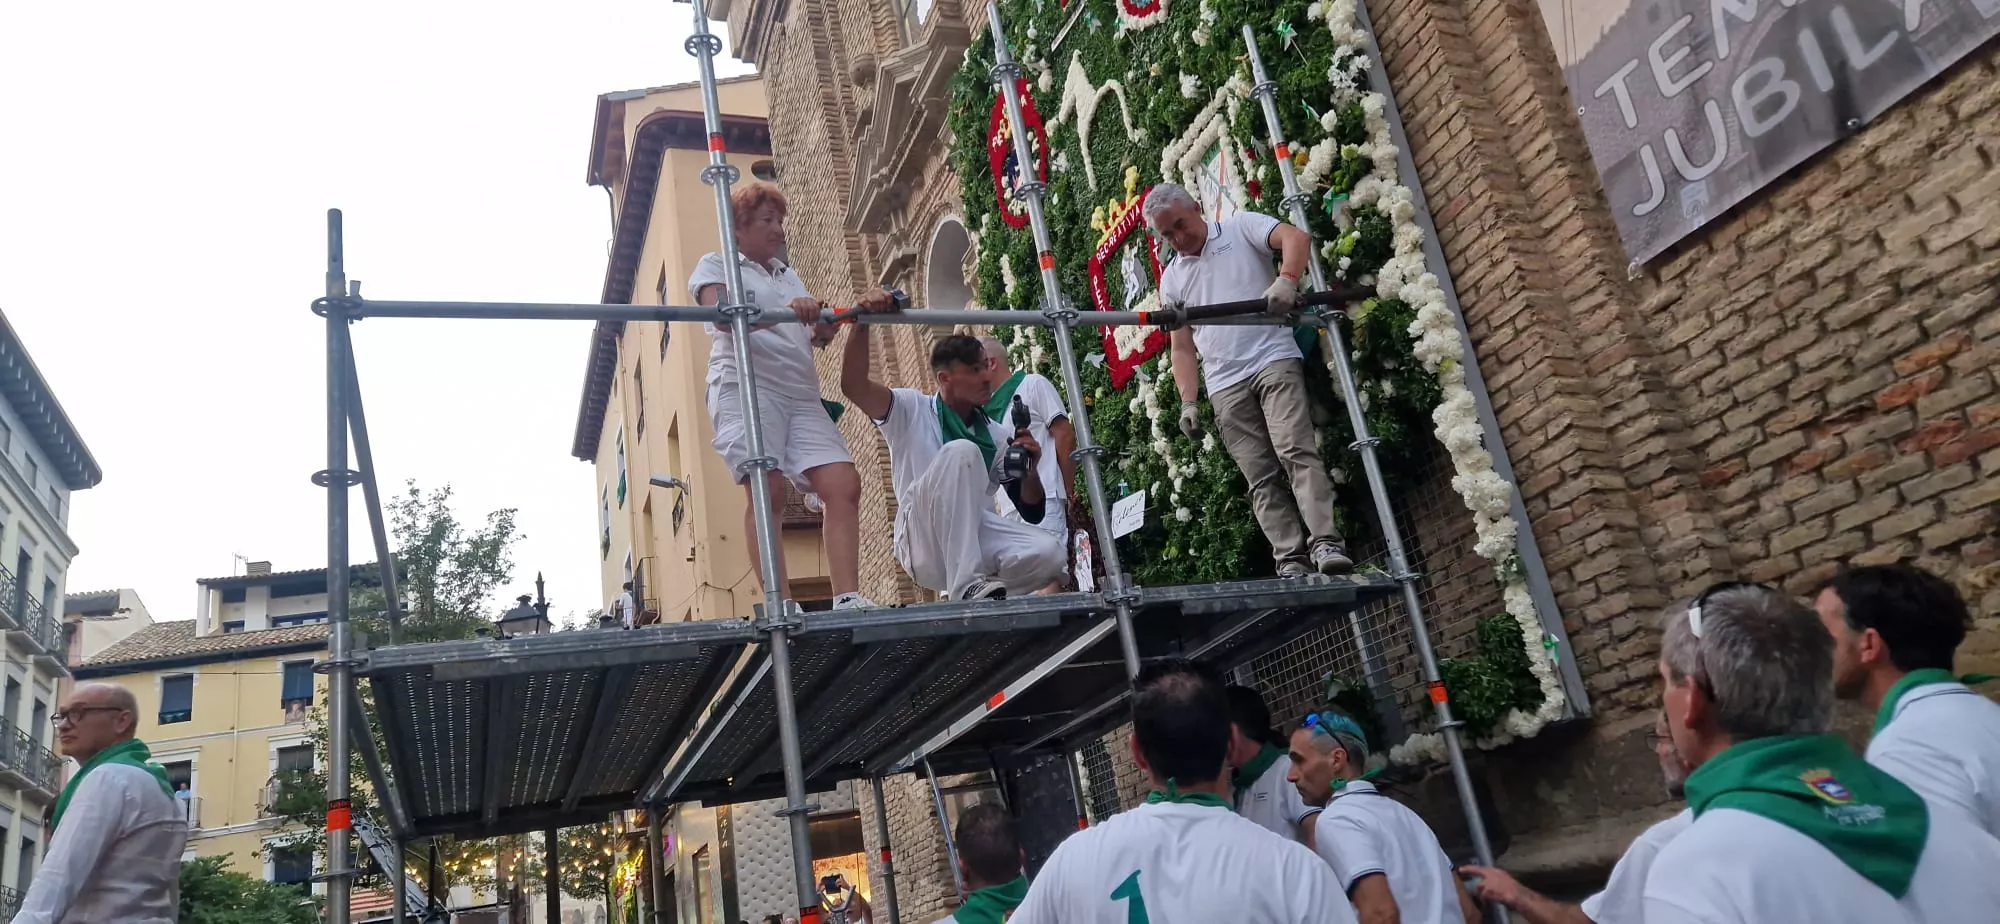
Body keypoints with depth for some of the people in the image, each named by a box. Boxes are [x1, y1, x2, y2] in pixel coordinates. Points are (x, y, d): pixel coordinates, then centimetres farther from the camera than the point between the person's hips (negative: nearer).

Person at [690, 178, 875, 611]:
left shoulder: (790, 277, 29)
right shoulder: (716, 265, 11)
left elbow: (820, 334, 18)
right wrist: (787, 310, -26)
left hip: (802, 393, 6)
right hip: (746, 386, -5)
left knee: (843, 485, -12)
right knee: (768, 490, -21)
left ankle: (847, 599, -17)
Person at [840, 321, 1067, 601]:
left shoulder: (998, 436, 15)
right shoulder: (911, 410, 6)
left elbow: (1033, 513, 13)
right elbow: (853, 386, -11)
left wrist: (1031, 470, -6)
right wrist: (862, 324, -21)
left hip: (976, 544, 4)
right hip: (924, 548, -3)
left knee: (1048, 554, -28)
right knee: (961, 450, -29)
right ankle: (966, 586, -33)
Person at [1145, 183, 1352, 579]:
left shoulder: (1241, 228, 8)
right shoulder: (1171, 279, 19)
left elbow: (1297, 238, -10)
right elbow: (1182, 347, 16)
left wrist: (1286, 280, -29)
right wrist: (1188, 401, 4)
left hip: (1273, 360, -4)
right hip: (1226, 385, 4)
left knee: (1297, 451, -19)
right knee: (1261, 479, -3)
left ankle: (1326, 544, -23)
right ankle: (1291, 562, -6)